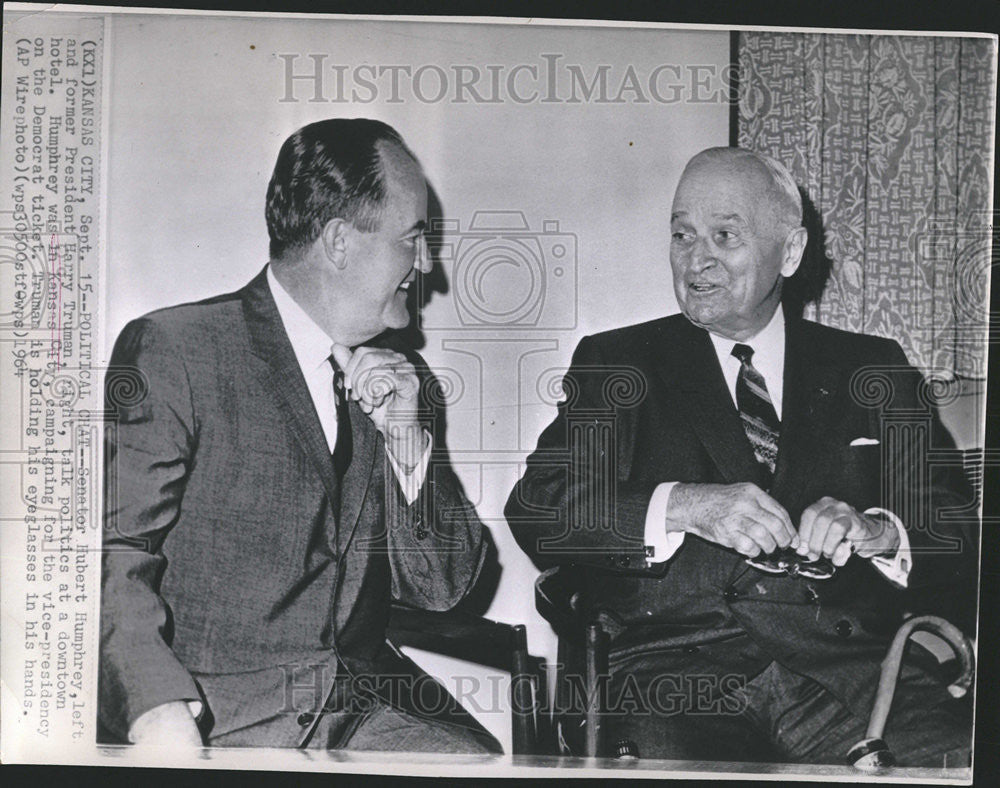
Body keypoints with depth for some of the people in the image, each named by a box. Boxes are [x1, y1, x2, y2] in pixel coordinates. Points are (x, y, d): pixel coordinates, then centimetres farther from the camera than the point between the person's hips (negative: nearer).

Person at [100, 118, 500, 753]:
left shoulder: (402, 376, 11)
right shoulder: (173, 350, -5)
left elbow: (442, 589, 10)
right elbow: (111, 553, -11)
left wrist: (409, 443, -4)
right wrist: (161, 713, -26)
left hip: (371, 711, 4)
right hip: (211, 716, -3)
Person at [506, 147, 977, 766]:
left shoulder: (872, 369, 17)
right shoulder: (615, 363, 12)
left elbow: (960, 523, 11)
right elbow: (533, 509, -1)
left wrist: (880, 532, -10)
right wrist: (680, 505, -15)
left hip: (846, 662, 2)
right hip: (674, 667, -2)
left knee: (956, 763, -25)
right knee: (684, 761, -33)